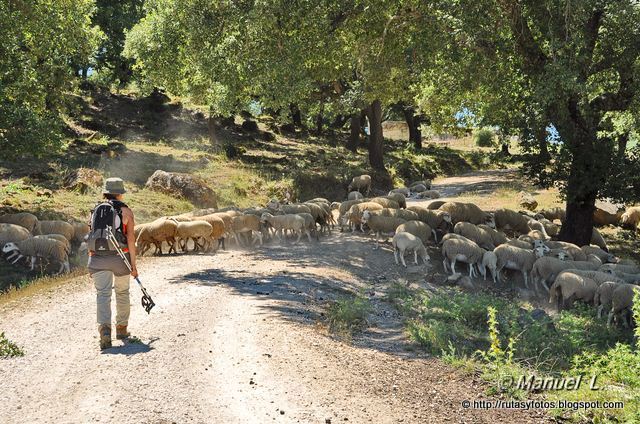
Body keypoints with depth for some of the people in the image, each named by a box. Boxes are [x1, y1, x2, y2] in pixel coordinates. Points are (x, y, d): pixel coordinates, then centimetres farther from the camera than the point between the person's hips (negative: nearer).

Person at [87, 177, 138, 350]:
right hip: (119, 257, -2)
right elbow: (130, 239, -6)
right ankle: (121, 328, 28)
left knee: (102, 295, -2)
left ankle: (104, 329, -23)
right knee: (122, 292, 16)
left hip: (97, 258, 2)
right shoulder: (125, 211, 1)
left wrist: (92, 264, 19)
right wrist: (133, 265, -5)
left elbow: (91, 239, 12)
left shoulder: (96, 211, 12)